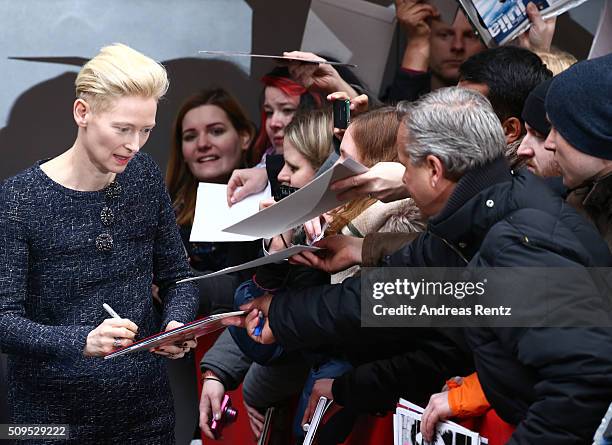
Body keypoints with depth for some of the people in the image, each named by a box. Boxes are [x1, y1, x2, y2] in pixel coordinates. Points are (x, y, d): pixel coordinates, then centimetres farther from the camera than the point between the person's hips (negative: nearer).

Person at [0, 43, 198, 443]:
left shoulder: (144, 176, 1)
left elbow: (176, 276, 8)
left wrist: (176, 324, -13)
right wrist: (82, 341, -34)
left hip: (146, 401, 5)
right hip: (53, 412, -4)